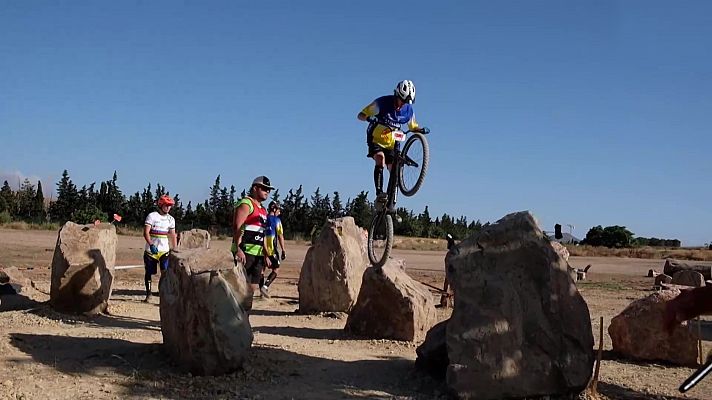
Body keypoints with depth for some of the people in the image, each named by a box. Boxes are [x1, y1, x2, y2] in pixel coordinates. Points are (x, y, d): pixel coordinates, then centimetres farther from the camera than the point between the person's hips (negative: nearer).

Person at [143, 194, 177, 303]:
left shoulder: (171, 219, 8)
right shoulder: (152, 216, -6)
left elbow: (172, 236, 11)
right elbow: (146, 232, -14)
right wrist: (151, 245, -29)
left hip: (164, 250, 2)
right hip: (151, 250, -2)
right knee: (148, 273, 9)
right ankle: (148, 295, 23)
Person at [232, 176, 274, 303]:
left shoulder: (263, 209, 23)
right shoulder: (246, 204, -6)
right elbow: (236, 227, -16)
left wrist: (265, 254, 21)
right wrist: (238, 249, -26)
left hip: (258, 254, 9)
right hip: (245, 252, -9)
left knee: (254, 286, 8)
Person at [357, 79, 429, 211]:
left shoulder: (409, 110, -8)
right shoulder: (382, 102, -20)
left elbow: (413, 127, 9)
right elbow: (361, 115, -17)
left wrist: (421, 130, -15)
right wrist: (370, 118, -40)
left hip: (391, 143, 4)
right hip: (376, 140, -4)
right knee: (380, 158, -32)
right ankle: (379, 195, -37)